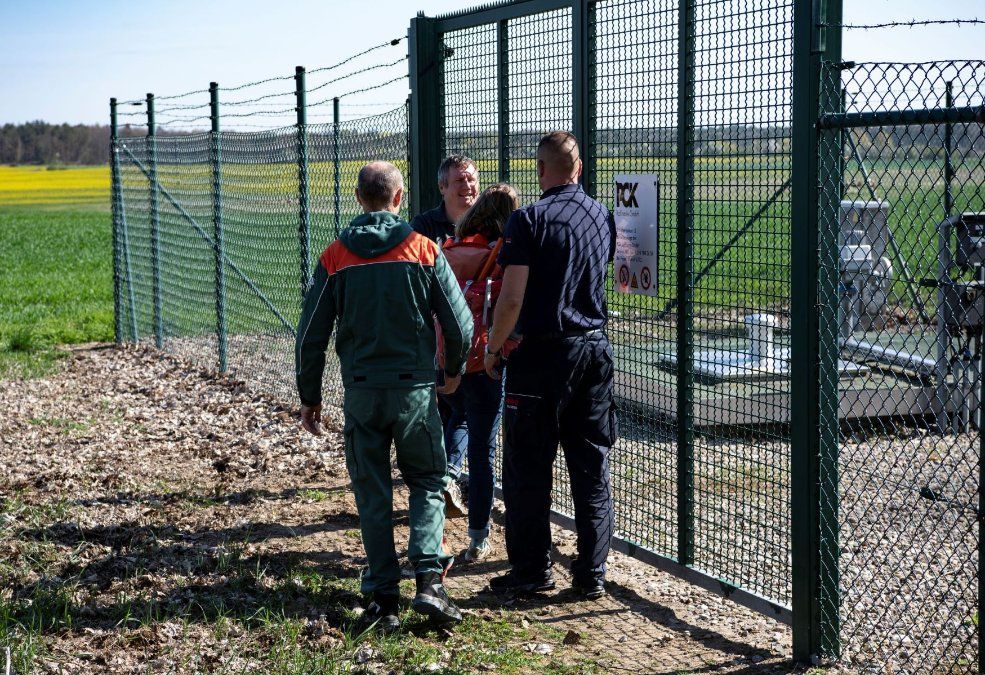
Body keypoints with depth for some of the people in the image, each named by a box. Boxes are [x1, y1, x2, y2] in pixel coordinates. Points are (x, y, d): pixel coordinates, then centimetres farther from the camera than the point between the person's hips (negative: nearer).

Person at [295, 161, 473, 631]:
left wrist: (309, 395, 12)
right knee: (427, 484, 12)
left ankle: (383, 596, 9)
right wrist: (454, 370, 17)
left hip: (361, 392, 1)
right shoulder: (423, 249, -3)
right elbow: (460, 322, -2)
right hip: (415, 388, -1)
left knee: (372, 495, 10)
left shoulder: (336, 256, 0)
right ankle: (429, 579, -4)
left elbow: (311, 334, 1)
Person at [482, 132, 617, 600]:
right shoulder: (603, 217, 7)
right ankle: (592, 574, 13)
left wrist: (492, 349, -2)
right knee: (592, 467, 10)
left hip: (542, 351, -5)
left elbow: (512, 298, -15)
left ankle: (531, 570, 10)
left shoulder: (530, 220, -12)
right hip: (595, 349, 6)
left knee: (528, 468, 5)